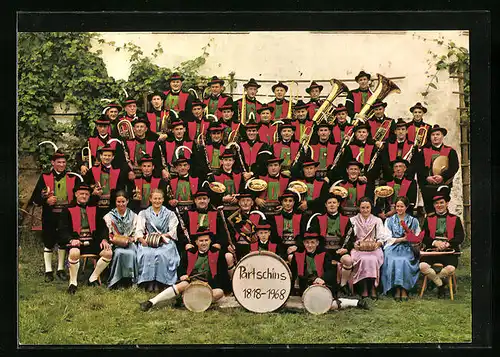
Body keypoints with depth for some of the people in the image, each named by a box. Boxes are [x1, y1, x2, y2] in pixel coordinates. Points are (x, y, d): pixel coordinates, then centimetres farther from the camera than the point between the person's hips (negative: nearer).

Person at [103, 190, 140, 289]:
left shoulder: (134, 216, 12)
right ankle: (116, 281, -24)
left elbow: (136, 233, 9)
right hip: (115, 244, 0)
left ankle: (130, 280, -22)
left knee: (131, 253, -34)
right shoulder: (109, 216, 9)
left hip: (130, 243, 1)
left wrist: (130, 239, -11)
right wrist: (114, 239, -16)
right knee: (119, 253, -35)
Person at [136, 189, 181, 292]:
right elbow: (139, 230, 6)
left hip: (165, 242, -1)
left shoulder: (169, 214, 15)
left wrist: (163, 235, -13)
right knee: (148, 254, -33)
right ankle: (148, 283, -28)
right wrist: (142, 240, -15)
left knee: (161, 255, -34)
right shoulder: (144, 213, 17)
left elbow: (173, 231, 4)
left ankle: (159, 283, -27)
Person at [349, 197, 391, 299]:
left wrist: (378, 243, -12)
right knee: (364, 259, -33)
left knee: (373, 259, -32)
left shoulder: (377, 220, 16)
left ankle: (373, 287, -22)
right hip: (358, 248, -1)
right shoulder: (353, 220, 13)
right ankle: (364, 288, -24)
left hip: (374, 248, 1)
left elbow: (382, 237, 8)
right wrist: (354, 244, -13)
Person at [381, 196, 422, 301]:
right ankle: (396, 289, -23)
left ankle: (404, 289, -25)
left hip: (407, 249, 0)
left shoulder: (413, 221, 16)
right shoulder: (389, 220, 15)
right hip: (392, 248, 0)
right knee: (393, 261, -32)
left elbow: (418, 238, 13)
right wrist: (402, 239, -10)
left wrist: (411, 237, -10)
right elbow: (387, 238, 4)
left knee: (404, 261, -33)